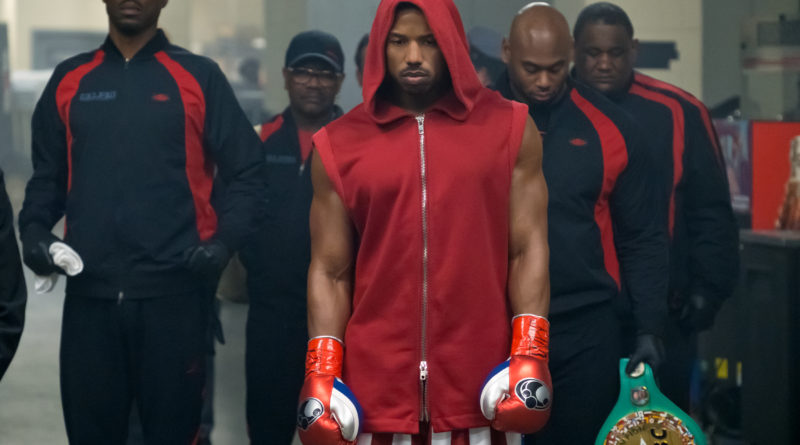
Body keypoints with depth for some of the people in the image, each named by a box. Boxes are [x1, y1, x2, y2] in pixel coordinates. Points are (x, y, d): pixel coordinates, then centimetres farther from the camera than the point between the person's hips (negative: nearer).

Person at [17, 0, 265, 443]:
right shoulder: (69, 80, 11)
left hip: (175, 291, -2)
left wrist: (224, 239, -12)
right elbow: (48, 175, 17)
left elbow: (246, 171, 3)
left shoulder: (199, 78, 3)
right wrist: (34, 229, -2)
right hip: (89, 292, 2)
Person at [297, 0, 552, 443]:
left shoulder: (508, 128, 5)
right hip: (376, 383, 1)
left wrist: (530, 356, -6)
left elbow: (527, 249, 3)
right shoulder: (340, 145, 6)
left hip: (481, 383, 0)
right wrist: (321, 374, -2)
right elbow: (330, 272, 7)